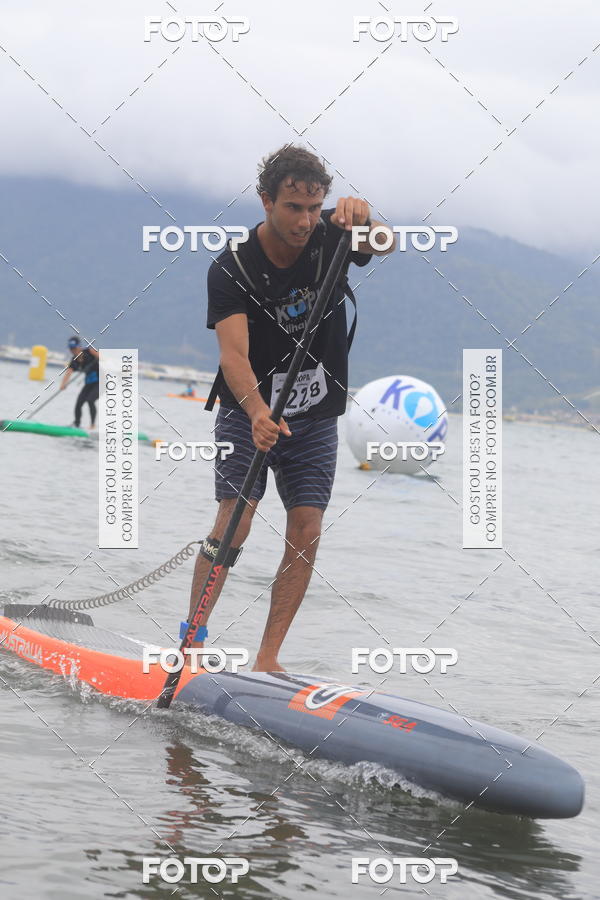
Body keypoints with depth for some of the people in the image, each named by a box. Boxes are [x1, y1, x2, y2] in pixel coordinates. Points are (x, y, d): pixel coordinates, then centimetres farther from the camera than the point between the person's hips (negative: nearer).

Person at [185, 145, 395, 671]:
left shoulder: (331, 237, -8)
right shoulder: (231, 270, -18)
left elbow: (386, 246, -27)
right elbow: (234, 354, -29)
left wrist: (363, 221, -50)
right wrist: (257, 411, -47)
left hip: (316, 418, 3)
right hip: (248, 410, -3)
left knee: (306, 531, -5)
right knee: (234, 523, -16)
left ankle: (267, 659, 1)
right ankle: (191, 638, -3)